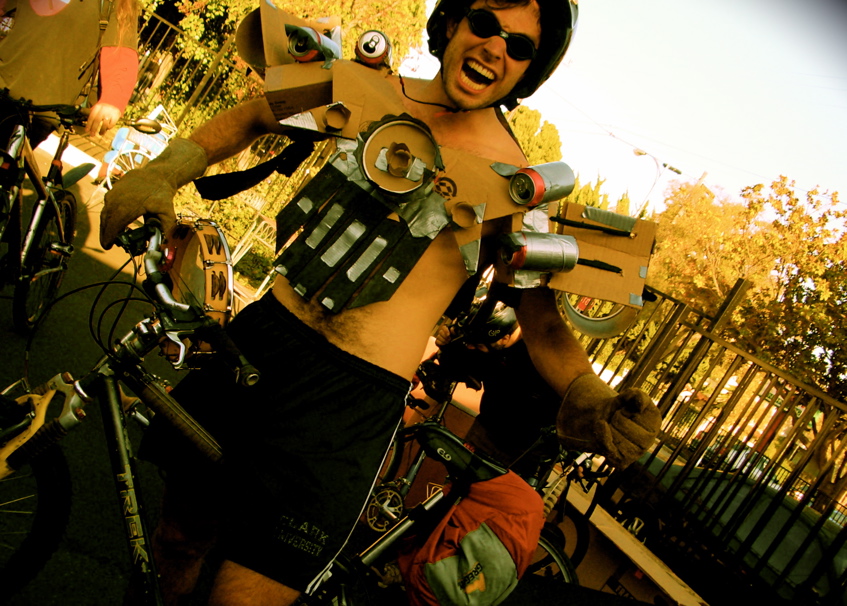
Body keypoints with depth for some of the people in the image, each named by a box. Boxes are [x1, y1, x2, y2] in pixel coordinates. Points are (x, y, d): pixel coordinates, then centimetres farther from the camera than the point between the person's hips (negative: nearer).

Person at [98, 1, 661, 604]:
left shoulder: (515, 187, -5)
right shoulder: (370, 91, 4)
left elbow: (544, 323, -2)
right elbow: (253, 117, 17)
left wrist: (587, 398, -22)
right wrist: (161, 174, 2)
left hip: (353, 396, -3)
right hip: (259, 336, 4)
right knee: (178, 539, 17)